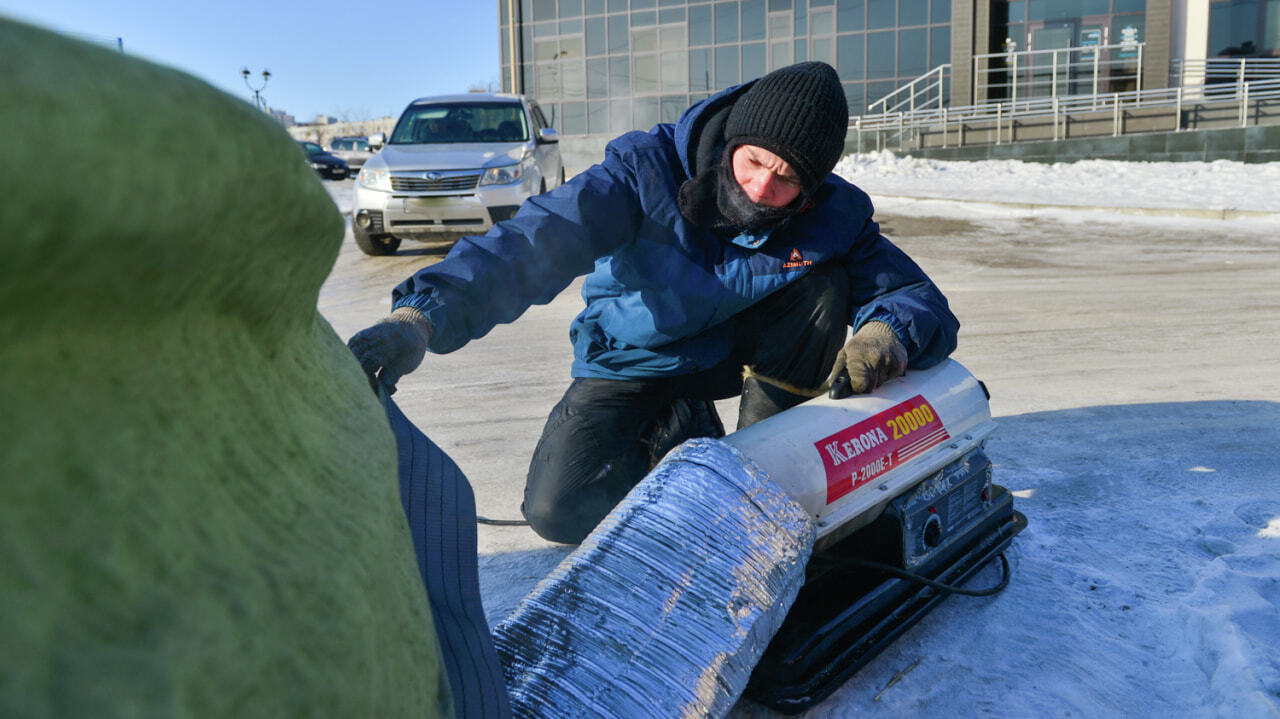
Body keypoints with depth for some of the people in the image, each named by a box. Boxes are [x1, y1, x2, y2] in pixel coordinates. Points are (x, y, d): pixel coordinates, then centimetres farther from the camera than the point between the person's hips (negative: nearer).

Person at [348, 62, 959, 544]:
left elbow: (922, 300, -16)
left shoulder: (833, 216, -20)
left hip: (731, 351, 1)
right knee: (559, 510, -18)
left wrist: (885, 335, -42)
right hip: (632, 360, -1)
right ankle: (681, 436, 12)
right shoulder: (646, 169, -28)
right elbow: (530, 244, -40)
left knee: (826, 282, -25)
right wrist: (421, 314, -57)